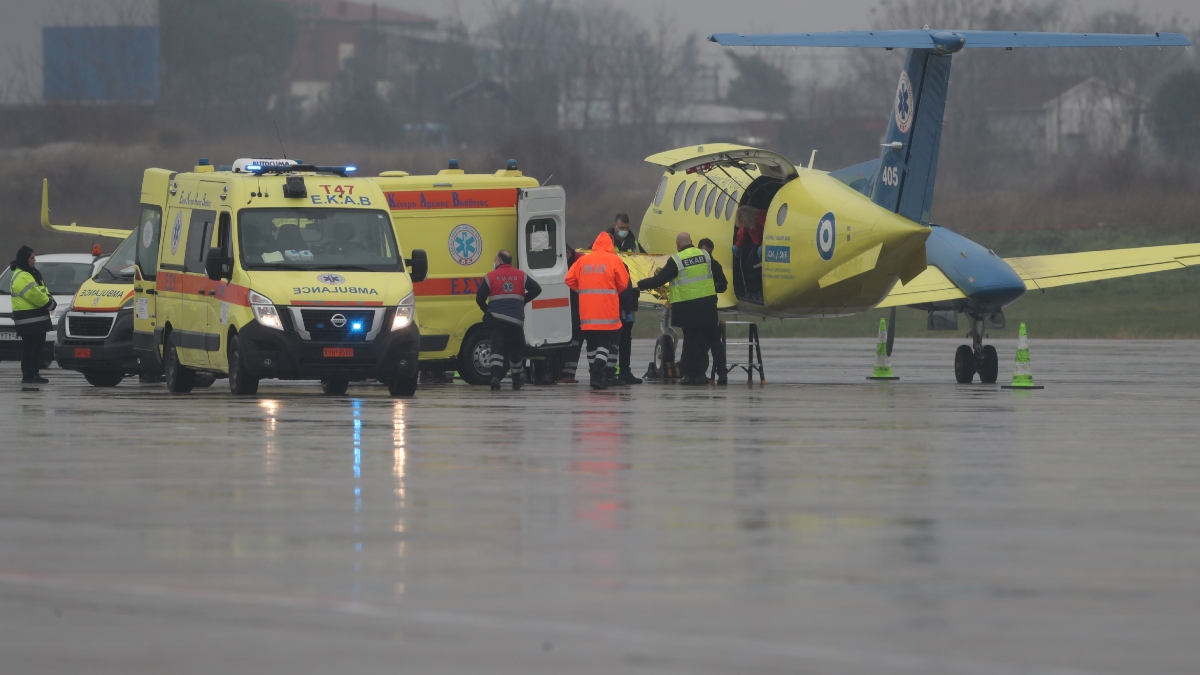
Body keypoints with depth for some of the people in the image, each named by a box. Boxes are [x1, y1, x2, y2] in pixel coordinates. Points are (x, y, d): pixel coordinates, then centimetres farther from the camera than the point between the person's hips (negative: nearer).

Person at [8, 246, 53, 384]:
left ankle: (34, 374, 18)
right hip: (28, 319, -10)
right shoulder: (21, 277, -16)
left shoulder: (32, 273, 19)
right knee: (29, 347, -9)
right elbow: (34, 295, -21)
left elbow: (43, 290, 20)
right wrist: (49, 304, -8)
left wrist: (50, 301, 0)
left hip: (38, 318, 10)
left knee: (38, 346, 13)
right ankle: (28, 376, -8)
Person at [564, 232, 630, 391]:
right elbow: (623, 283, -3)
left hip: (587, 312, 3)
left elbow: (570, 280, 3)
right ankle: (597, 376, -16)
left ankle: (595, 375, 24)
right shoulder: (614, 260, -5)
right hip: (607, 312, -3)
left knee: (592, 344, 17)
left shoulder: (583, 261, 5)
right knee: (604, 344, -1)